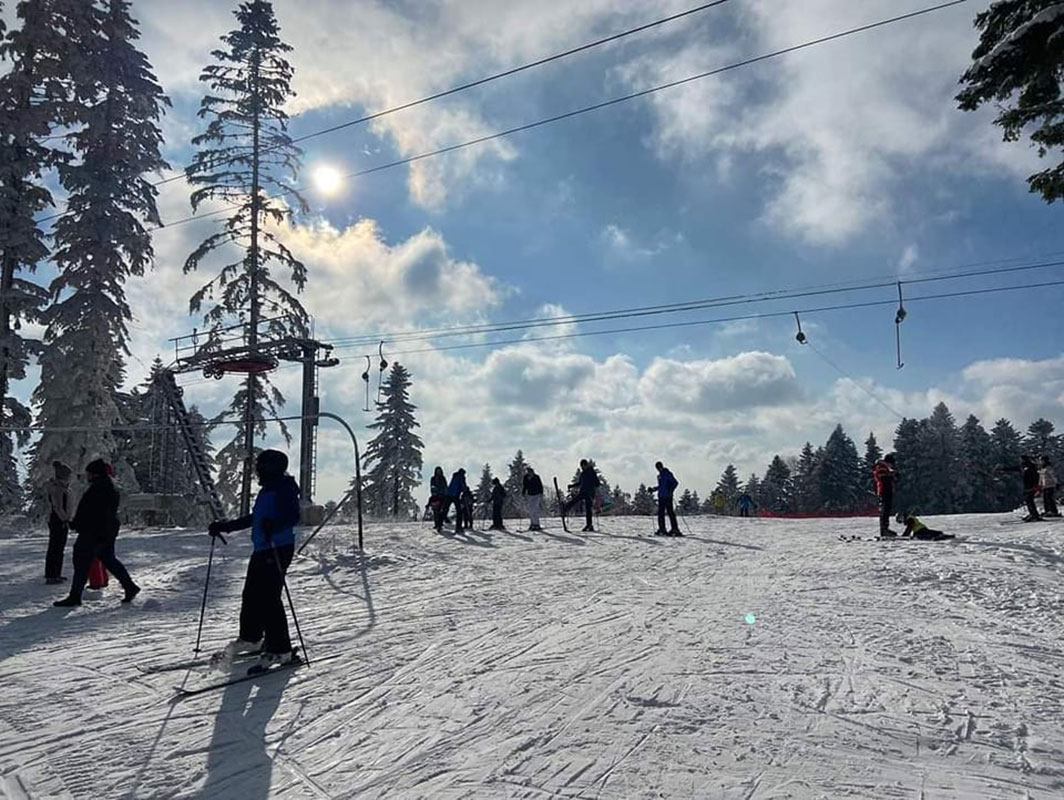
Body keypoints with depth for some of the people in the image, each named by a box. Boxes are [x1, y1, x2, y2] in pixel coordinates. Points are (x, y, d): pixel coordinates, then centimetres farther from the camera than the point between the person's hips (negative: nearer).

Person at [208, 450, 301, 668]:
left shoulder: (284, 488, -11)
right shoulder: (267, 489, 18)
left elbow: (293, 516, -23)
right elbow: (254, 518, 28)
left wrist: (273, 526, -39)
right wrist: (225, 526, 29)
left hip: (278, 549, -10)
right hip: (261, 550, 10)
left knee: (269, 598, -9)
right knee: (251, 595, 16)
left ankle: (280, 650, -1)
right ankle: (250, 638, 34)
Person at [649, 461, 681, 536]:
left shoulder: (667, 474, -5)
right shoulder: (659, 476, 19)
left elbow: (675, 483, -11)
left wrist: (670, 491, -18)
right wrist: (653, 489, 21)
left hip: (667, 496, -8)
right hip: (661, 497, 8)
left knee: (670, 512, -7)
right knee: (660, 513, 5)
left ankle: (675, 529, -5)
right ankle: (662, 529, 7)